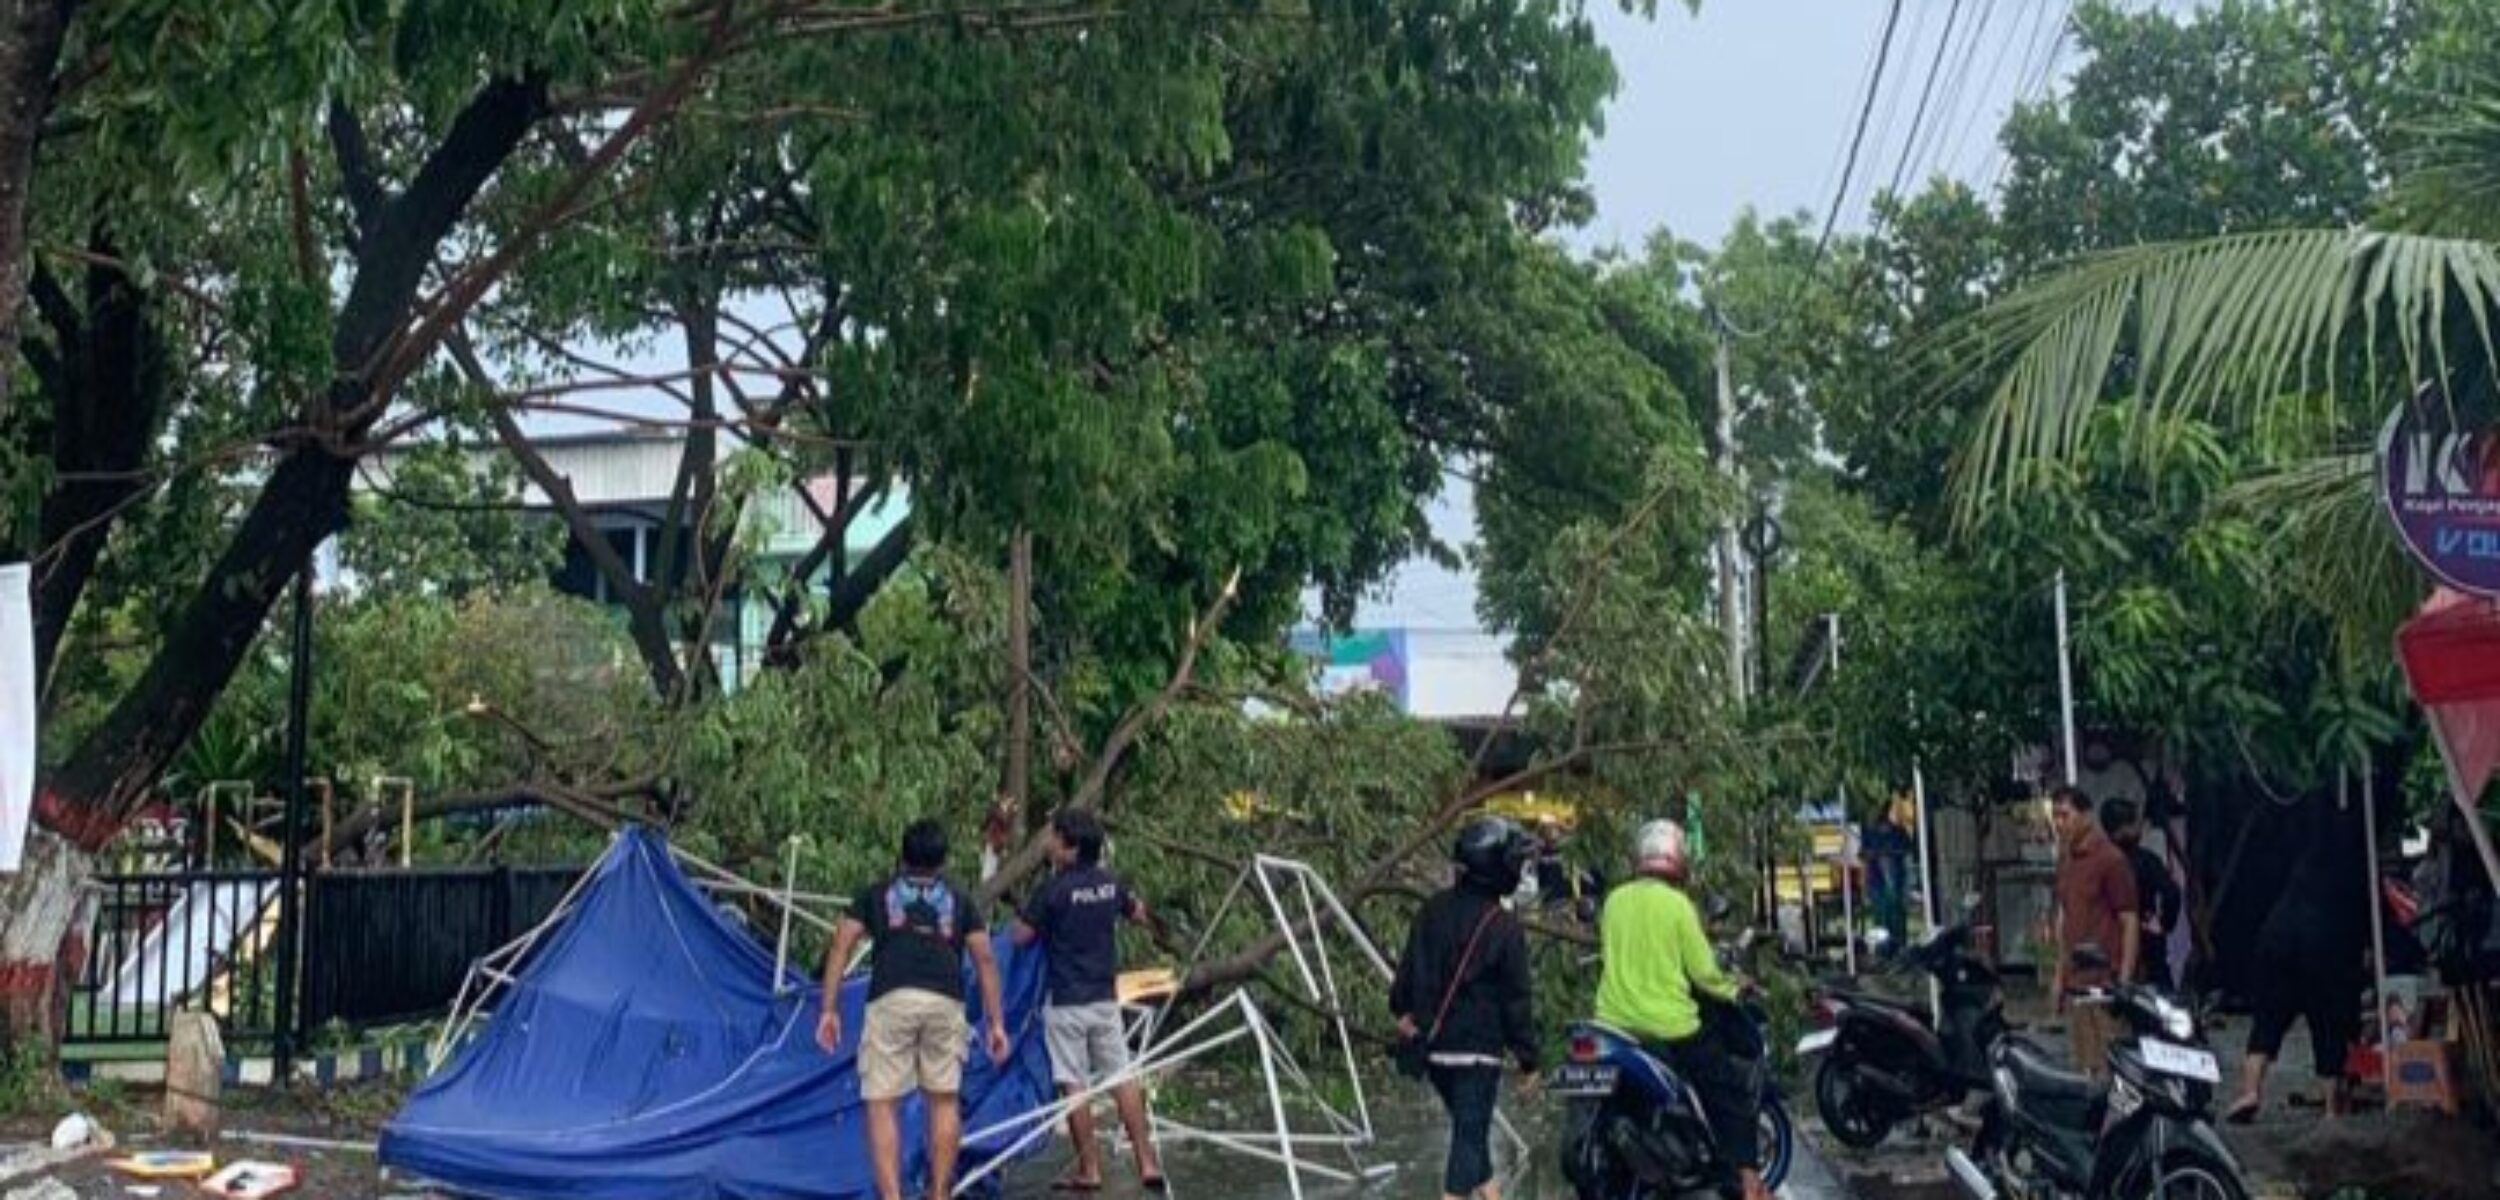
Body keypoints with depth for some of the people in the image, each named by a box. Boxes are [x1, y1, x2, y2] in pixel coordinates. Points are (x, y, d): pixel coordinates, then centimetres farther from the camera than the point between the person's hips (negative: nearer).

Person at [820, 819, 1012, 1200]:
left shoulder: (875, 894, 22)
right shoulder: (960, 899, 23)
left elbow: (841, 947, 11)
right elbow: (985, 960, 15)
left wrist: (829, 1009, 10)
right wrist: (996, 1022, 15)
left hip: (890, 1001, -1)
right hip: (945, 1002, 1)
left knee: (882, 1104, 3)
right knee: (945, 1100, 15)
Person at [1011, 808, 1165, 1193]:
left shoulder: (1054, 890, -14)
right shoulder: (1111, 884, 4)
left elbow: (1021, 937, -9)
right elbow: (1140, 914, 20)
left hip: (1066, 1002, -5)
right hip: (1105, 998, 5)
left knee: (1074, 1085, 3)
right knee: (1123, 1079, 8)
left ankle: (1089, 1169, 6)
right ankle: (1147, 1163, 7)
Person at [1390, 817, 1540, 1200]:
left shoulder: (1433, 910, 2)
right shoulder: (1504, 929, -15)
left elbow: (1409, 967, 12)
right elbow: (1517, 1001, -10)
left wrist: (1403, 1010, 28)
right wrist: (1528, 1060, -1)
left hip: (1432, 1044, 7)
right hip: (1477, 1050, -6)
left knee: (1469, 1127, 22)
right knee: (1470, 1135, -1)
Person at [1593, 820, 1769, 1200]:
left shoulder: (1614, 900, 3)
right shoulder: (1676, 903, -11)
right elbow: (1703, 972, -9)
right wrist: (1732, 991, 10)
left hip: (1615, 1023, 5)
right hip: (1669, 1027, -5)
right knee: (1735, 1091, 11)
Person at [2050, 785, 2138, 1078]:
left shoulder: (2110, 859, -9)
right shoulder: (2065, 860, 14)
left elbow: (2130, 922, -10)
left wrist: (2125, 979, -14)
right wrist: (2060, 974, 18)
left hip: (2106, 979, -7)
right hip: (2075, 981, 8)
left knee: (2110, 1064, -7)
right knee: (2084, 1066, 11)